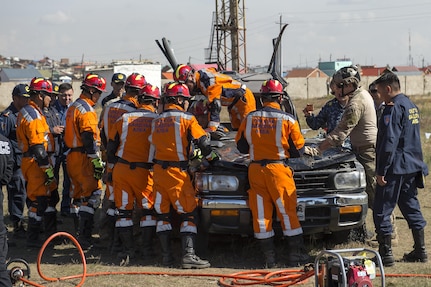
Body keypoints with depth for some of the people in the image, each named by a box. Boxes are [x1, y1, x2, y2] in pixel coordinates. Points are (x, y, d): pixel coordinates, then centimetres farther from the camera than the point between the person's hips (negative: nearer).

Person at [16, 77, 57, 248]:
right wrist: (48, 169, -21)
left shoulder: (27, 112, 15)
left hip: (34, 161, 11)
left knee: (49, 196, 17)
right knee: (39, 200, -5)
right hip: (36, 162, -11)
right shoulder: (33, 116, -19)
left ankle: (52, 233, 26)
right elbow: (37, 147, -23)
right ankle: (32, 240, 2)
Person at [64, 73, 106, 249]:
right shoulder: (86, 110, -14)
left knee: (79, 195, 16)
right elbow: (89, 138, -22)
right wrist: (97, 161, -22)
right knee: (92, 195, -11)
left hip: (72, 156, 10)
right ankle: (84, 237, -17)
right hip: (84, 158, -10)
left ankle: (79, 233, 22)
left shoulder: (73, 108, 18)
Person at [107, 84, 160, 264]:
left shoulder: (124, 119, 4)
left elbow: (111, 147, 8)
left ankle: (128, 248, 4)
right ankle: (147, 248, 8)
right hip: (144, 172, -1)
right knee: (148, 210, 12)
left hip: (121, 169, 1)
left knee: (124, 211, 8)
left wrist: (111, 167, 18)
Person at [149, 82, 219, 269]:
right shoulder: (187, 119, -4)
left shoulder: (156, 121, 13)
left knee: (162, 214, 11)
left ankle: (166, 255, 8)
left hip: (158, 170, 6)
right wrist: (212, 158, 13)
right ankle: (188, 255, -14)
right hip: (177, 172, -6)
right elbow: (203, 142, -3)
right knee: (188, 214, -3)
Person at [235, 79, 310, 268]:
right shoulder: (287, 120, -7)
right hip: (278, 169, -3)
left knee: (261, 213, 7)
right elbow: (298, 150, -1)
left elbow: (241, 147, 11)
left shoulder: (249, 119, 3)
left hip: (255, 170, 3)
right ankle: (296, 254, 4)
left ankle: (269, 257, 7)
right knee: (287, 212, 4)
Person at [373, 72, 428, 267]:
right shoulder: (411, 106, 14)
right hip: (412, 166, 9)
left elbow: (389, 142, -20)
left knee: (382, 211, -4)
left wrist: (381, 170, -19)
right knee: (411, 207, 15)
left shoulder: (394, 108, -16)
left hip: (395, 168, -9)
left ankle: (385, 254, -5)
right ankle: (420, 251, 18)